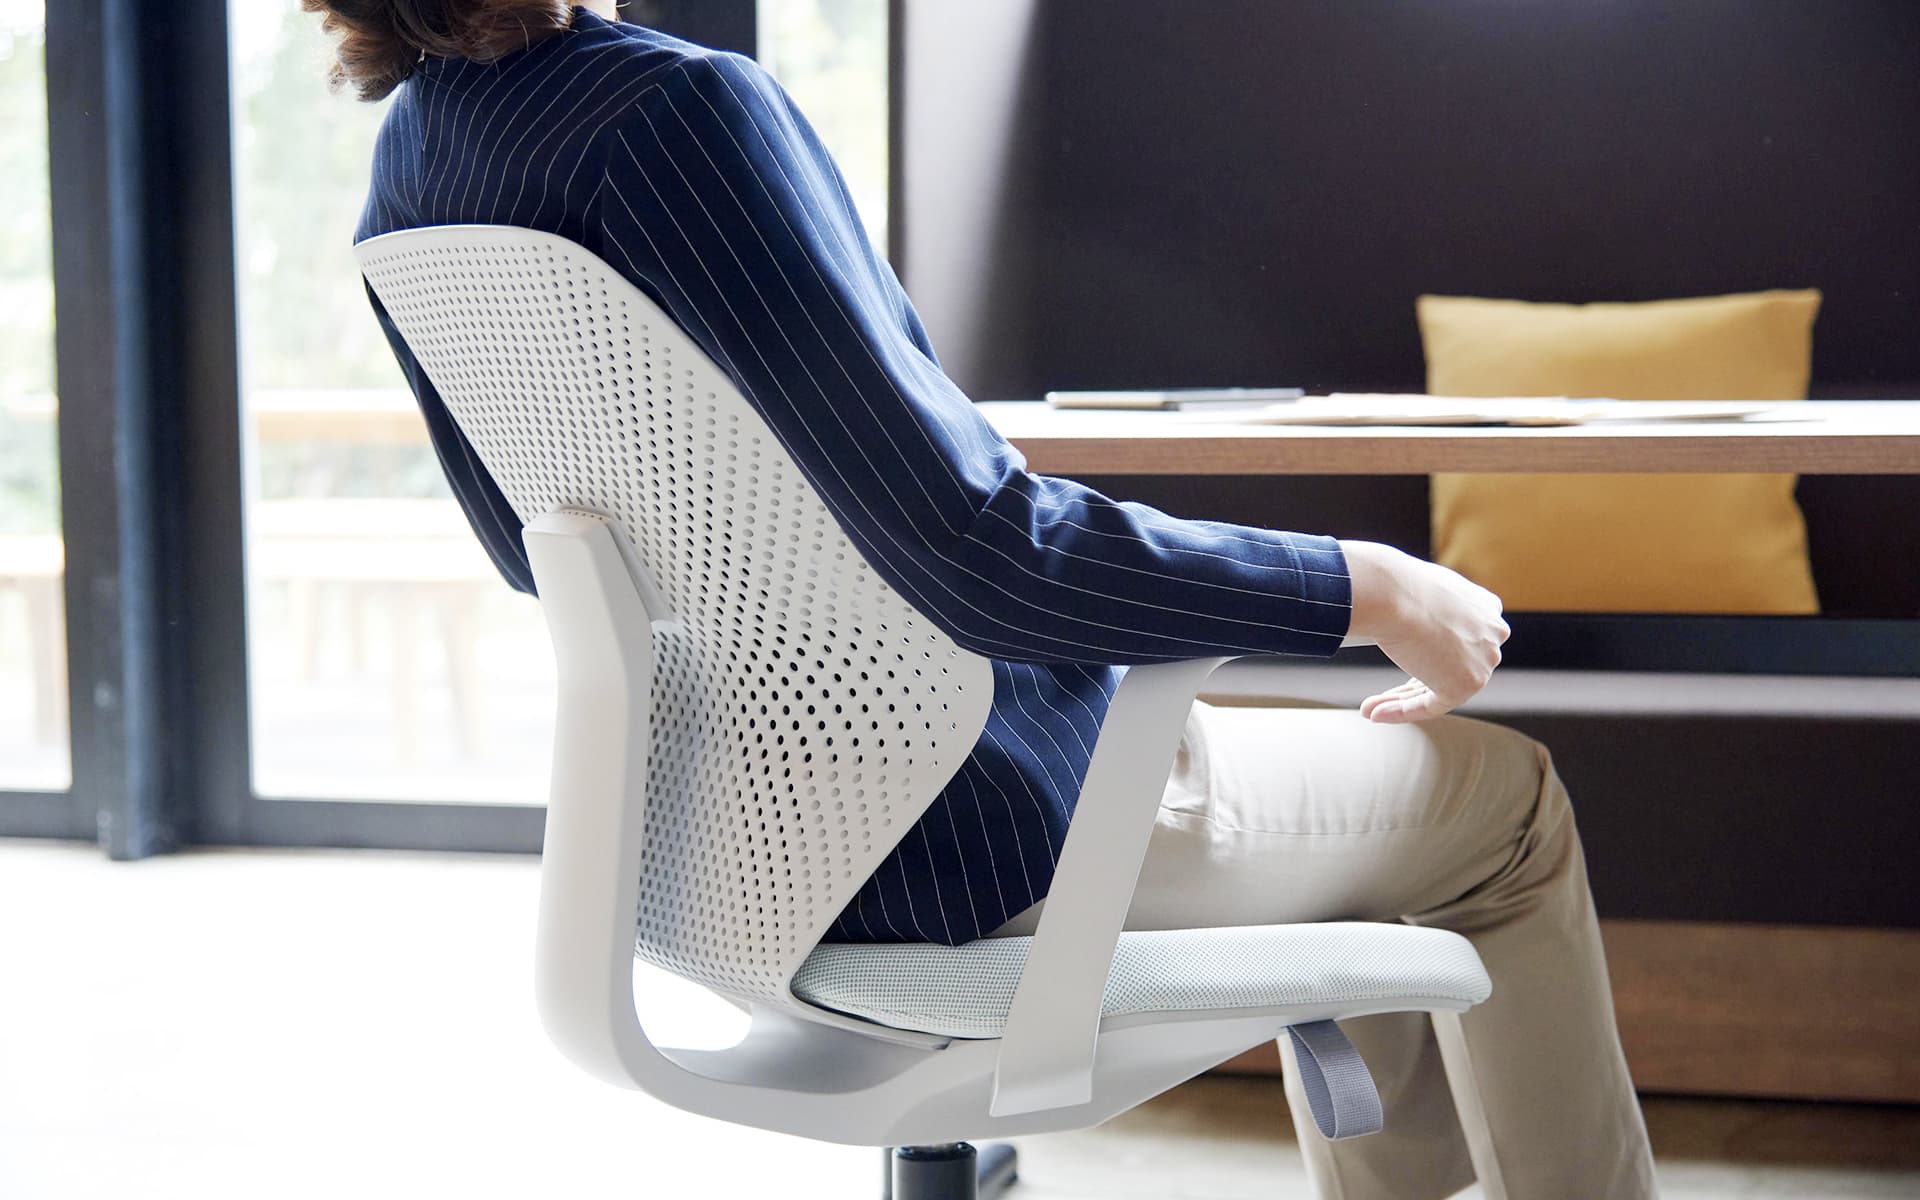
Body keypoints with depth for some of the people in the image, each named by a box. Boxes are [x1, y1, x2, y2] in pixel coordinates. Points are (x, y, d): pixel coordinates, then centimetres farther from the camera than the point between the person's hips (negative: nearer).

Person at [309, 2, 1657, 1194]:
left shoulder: (411, 148, 1)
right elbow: (970, 542, -29)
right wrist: (1370, 590, -16)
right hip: (968, 833, -9)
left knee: (1351, 763, 30)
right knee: (1508, 798, 14)